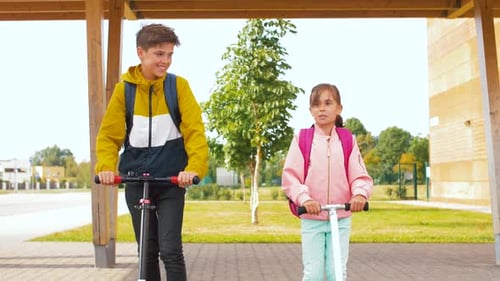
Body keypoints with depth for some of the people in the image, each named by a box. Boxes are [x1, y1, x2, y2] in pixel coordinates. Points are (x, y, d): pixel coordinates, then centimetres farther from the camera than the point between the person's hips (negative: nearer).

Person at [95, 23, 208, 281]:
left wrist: (194, 167, -26)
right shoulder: (123, 88, -2)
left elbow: (195, 131, -10)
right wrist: (106, 167, -17)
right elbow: (108, 135, 1)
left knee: (170, 250, -8)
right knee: (147, 251, 11)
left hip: (171, 181, -2)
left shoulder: (178, 85, -5)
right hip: (136, 180, 2)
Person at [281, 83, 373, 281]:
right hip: (311, 218, -1)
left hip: (341, 218, 1)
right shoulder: (302, 139, -2)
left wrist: (360, 194, -24)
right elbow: (290, 177, -7)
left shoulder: (347, 140, 2)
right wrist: (304, 198, -24)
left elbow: (360, 176, -2)